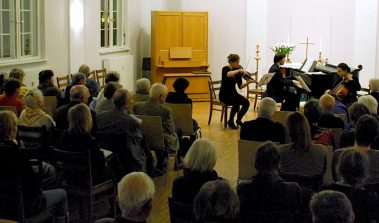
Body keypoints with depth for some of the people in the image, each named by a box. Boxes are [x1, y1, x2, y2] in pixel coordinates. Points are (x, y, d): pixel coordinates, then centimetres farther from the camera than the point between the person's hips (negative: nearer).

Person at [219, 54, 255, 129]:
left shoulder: (238, 72, 4)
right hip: (224, 95, -6)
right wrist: (239, 70, -36)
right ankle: (230, 122, -10)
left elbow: (240, 86, 3)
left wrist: (248, 82, -12)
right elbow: (228, 74, -37)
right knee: (237, 103, -31)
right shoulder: (225, 69, -11)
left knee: (246, 103, -17)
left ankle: (239, 120, 5)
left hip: (233, 93, 6)